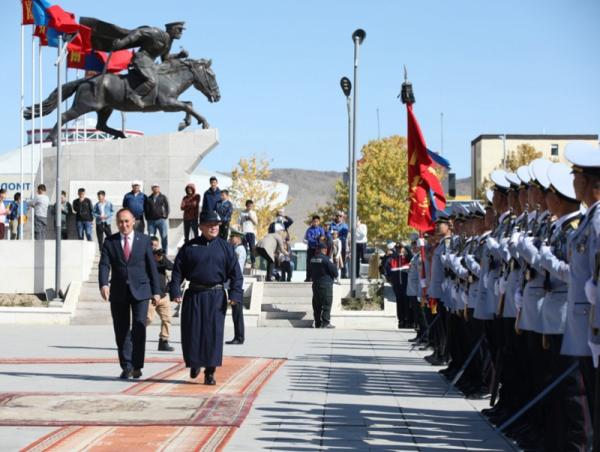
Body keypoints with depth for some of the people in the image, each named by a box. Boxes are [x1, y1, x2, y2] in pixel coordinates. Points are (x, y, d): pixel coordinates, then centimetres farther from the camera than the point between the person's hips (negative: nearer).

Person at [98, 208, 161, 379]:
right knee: (122, 331, 5)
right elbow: (104, 265, -6)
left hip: (140, 290, -1)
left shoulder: (144, 240, 4)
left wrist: (156, 291, 2)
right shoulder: (110, 242, 4)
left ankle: (137, 366, -6)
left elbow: (152, 266, 5)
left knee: (139, 328, -12)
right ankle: (126, 367, 14)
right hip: (118, 292, 1)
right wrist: (103, 284, -23)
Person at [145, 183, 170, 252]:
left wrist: (165, 216, -6)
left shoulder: (163, 197, 8)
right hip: (151, 221, 2)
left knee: (164, 237, -3)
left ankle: (165, 253, 3)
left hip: (162, 220, -2)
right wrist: (147, 218, 2)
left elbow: (167, 207, 3)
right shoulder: (148, 199, 12)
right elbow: (146, 209, 11)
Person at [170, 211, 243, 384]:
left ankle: (210, 373, 3)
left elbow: (235, 273, 2)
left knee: (213, 334, -4)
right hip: (193, 296, 1)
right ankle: (194, 363, 28)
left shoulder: (225, 247, 5)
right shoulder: (189, 247, 4)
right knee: (191, 332, 3)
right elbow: (178, 271, 5)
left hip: (216, 297, 0)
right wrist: (175, 292, -5)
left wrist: (235, 294, -8)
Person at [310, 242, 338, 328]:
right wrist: (335, 276, 8)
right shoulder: (325, 259, -16)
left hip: (315, 284, 7)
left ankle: (317, 323, 13)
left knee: (317, 305, 11)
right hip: (326, 285, -7)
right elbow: (334, 270, -12)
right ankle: (325, 323, -6)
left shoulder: (312, 259, 5)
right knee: (326, 304, -3)